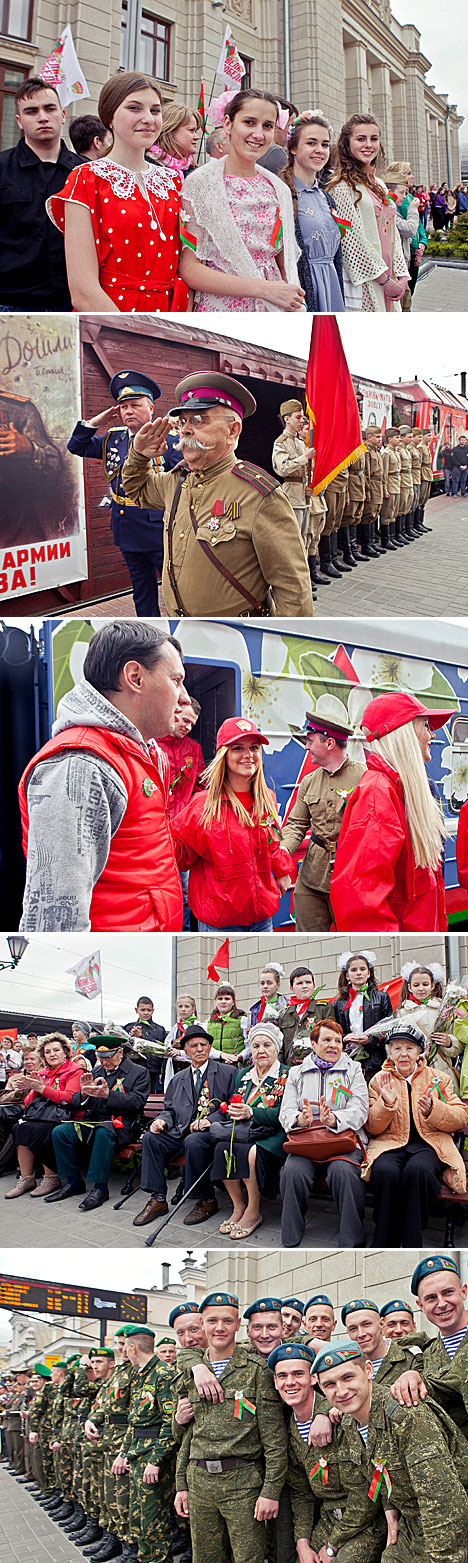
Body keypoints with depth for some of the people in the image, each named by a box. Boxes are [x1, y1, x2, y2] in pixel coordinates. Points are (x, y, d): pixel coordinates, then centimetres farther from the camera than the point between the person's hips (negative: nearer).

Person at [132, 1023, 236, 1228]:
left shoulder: (227, 1073, 6)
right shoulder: (178, 1080, 23)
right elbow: (169, 1109, 21)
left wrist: (210, 1120, -18)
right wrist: (162, 1120, -4)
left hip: (210, 1130, -5)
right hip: (180, 1130, 5)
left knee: (193, 1141, -37)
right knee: (150, 1138, -19)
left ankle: (206, 1201, -22)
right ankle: (157, 1199, -17)